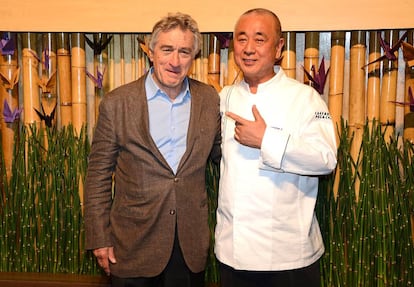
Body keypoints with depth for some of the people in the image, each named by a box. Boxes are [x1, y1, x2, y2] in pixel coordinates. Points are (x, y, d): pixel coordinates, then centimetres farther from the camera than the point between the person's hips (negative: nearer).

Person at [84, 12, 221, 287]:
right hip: (133, 244, -2)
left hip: (192, 243, 2)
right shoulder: (117, 103, -7)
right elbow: (98, 174, -3)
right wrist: (99, 239, -4)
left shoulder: (209, 99, 0)